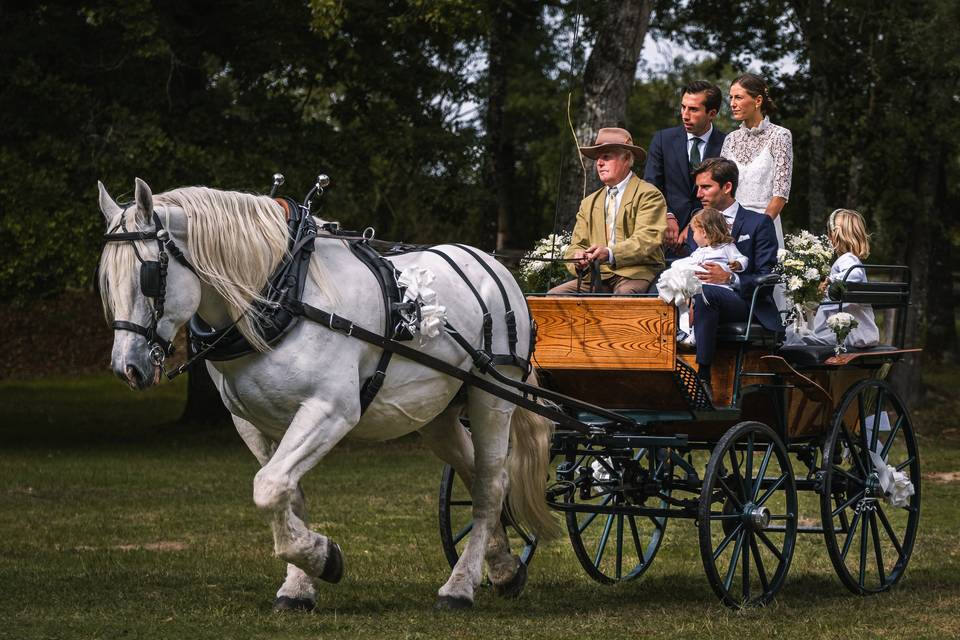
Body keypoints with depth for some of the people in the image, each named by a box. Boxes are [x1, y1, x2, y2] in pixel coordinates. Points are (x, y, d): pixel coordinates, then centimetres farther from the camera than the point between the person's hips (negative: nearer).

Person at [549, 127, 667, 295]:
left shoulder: (649, 195, 3)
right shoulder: (589, 203, 22)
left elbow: (646, 239, -11)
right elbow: (576, 245, 15)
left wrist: (610, 254, -28)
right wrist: (578, 259, -11)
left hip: (635, 275, -5)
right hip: (597, 277, 5)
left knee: (624, 293, -39)